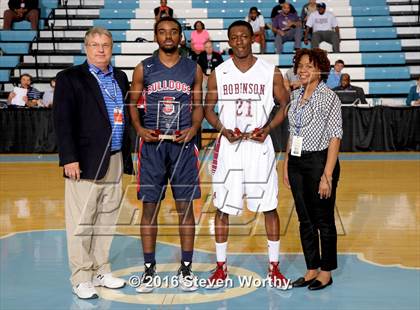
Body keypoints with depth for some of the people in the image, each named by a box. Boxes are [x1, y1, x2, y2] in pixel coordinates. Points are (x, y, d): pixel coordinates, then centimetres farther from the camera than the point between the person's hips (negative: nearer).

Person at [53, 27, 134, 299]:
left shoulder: (120, 78, 15)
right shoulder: (70, 78, -2)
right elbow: (62, 121, -9)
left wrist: (127, 155, 13)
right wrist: (69, 158, -16)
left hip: (116, 162, 6)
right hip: (86, 163, -5)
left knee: (107, 221, 12)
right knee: (81, 223, 1)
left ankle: (101, 271, 25)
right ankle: (81, 278, 11)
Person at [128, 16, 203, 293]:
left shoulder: (193, 68, 7)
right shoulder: (144, 68, 5)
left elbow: (198, 105, 10)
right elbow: (132, 103, 9)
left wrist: (194, 128, -8)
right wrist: (139, 128, -8)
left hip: (183, 144, 0)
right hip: (152, 144, 0)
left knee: (186, 206, 3)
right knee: (150, 206, 2)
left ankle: (186, 268, 15)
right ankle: (150, 269, 14)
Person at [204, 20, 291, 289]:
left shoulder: (271, 72, 0)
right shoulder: (218, 73, 3)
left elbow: (285, 105, 6)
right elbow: (209, 108, 9)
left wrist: (268, 128, -10)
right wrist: (223, 130, -9)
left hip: (259, 146, -1)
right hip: (228, 147, 1)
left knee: (269, 207, 3)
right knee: (223, 207, 5)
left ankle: (274, 267, 17)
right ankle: (221, 267, 19)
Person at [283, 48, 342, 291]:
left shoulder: (329, 97, -11)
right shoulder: (296, 95, 9)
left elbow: (335, 137, -13)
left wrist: (327, 175, -18)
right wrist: (286, 165, 12)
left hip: (319, 161, -6)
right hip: (297, 163, 7)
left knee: (324, 220, 6)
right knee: (305, 220, 13)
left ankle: (326, 272, 21)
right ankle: (312, 269, 25)